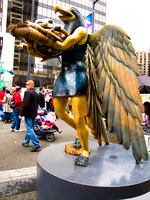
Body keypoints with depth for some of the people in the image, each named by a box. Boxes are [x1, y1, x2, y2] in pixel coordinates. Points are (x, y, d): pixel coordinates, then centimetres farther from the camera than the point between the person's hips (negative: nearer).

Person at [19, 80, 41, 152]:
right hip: (34, 113, 9)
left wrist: (21, 114, -17)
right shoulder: (35, 93, 13)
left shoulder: (28, 92, -15)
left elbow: (25, 104, -21)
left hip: (28, 114, -9)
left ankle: (36, 144, -8)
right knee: (29, 128, 18)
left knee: (30, 129, -6)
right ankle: (26, 142, 32)